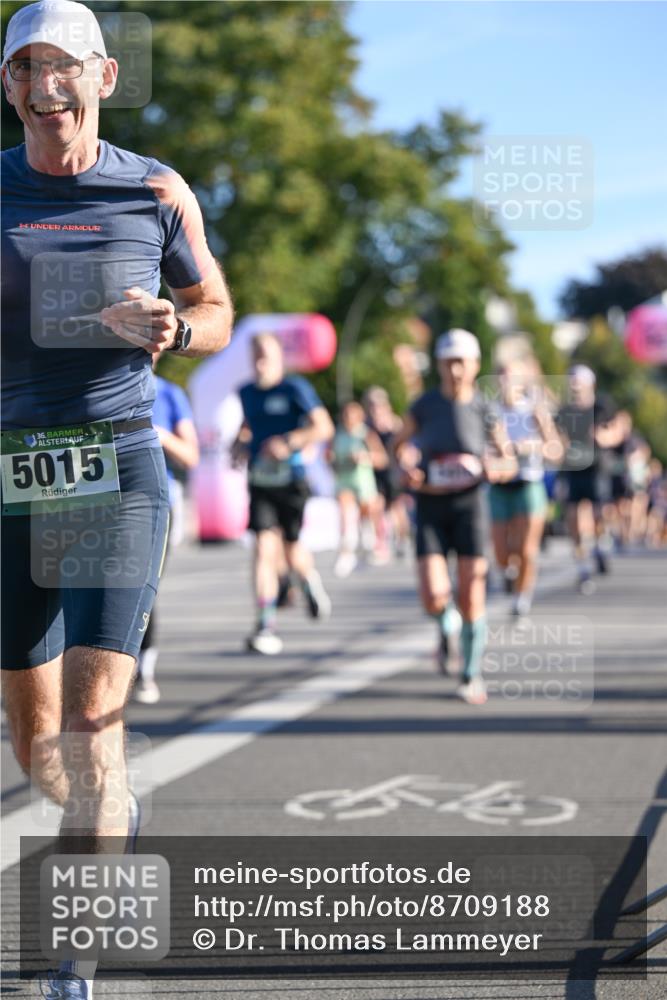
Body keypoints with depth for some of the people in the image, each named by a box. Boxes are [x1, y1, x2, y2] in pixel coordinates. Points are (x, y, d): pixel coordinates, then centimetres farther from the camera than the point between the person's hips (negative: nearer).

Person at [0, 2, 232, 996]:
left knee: (91, 716, -12)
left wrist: (171, 328, -8)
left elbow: (215, 311, 15)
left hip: (118, 470, -2)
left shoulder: (157, 192, 4)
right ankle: (112, 812, 44)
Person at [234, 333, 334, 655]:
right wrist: (239, 445, 11)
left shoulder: (295, 389, -5)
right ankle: (266, 628, -13)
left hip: (290, 480, -3)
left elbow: (324, 428, -12)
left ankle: (311, 582, 43)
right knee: (264, 549, -10)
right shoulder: (246, 392, 12)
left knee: (293, 552, 6)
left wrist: (288, 442, -22)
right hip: (260, 481, 3)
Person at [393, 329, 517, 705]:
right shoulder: (425, 405, 0)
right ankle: (447, 625, 24)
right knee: (434, 598, -14)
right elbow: (403, 444, 16)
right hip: (430, 507, 1)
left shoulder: (484, 412, -2)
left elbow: (510, 462, 6)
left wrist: (496, 469, -16)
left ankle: (473, 675, 17)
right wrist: (407, 466, -5)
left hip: (469, 505, 0)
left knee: (472, 599, -2)